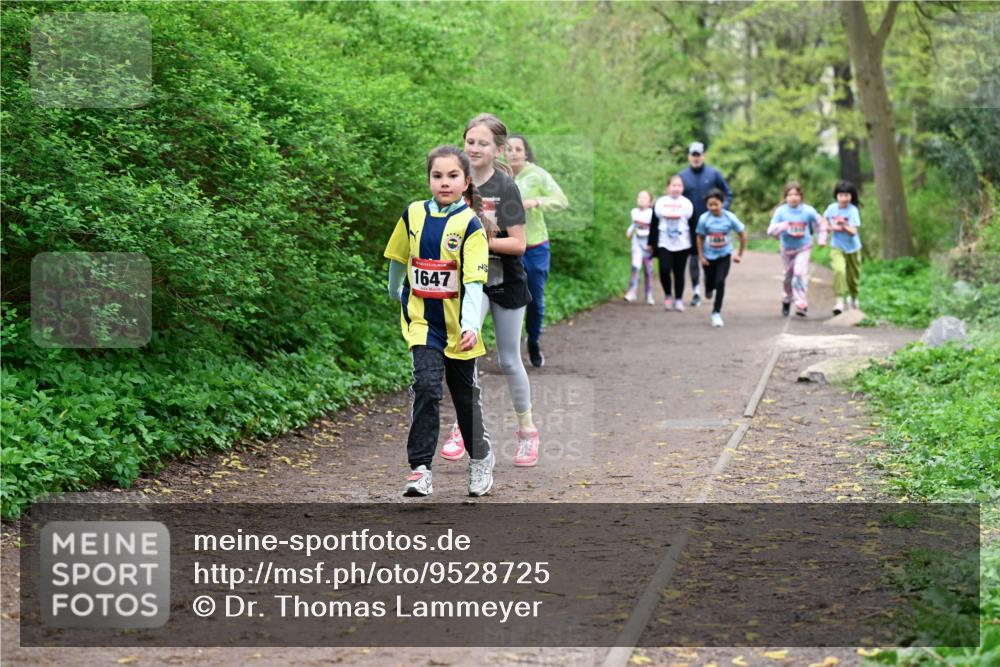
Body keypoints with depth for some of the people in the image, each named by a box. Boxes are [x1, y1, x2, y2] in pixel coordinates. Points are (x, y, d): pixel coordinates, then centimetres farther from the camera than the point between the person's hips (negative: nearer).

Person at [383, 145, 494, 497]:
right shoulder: (413, 214, -2)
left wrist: (471, 326, -30)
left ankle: (480, 459, 35)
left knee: (466, 395, 13)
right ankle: (420, 470, -14)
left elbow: (474, 282, -19)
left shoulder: (470, 225, -12)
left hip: (457, 326, -1)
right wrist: (395, 293, 26)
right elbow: (398, 258, 15)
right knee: (427, 386, -17)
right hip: (423, 320, 1)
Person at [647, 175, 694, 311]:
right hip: (664, 243, 0)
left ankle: (679, 299, 14)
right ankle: (668, 295, 7)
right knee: (664, 269, -14)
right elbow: (654, 224, 7)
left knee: (679, 272, 3)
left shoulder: (687, 203, 4)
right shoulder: (660, 202, 4)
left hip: (682, 244, 0)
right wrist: (651, 243, 6)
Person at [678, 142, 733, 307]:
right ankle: (696, 291, 4)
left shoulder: (713, 174, 0)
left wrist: (722, 209, -7)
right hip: (691, 224, 1)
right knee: (694, 255, 1)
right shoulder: (682, 176, 2)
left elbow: (728, 194, 7)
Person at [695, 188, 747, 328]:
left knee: (720, 282, -17)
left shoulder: (730, 217, -16)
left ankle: (716, 313, -7)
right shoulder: (704, 218, -16)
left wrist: (740, 255, -2)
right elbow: (700, 238, -3)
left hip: (724, 256, -1)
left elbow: (743, 234, -4)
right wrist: (701, 257, -4)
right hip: (709, 256, 1)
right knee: (710, 284, 14)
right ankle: (709, 289, 53)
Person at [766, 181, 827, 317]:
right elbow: (770, 230, -18)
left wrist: (822, 238, -4)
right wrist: (781, 227, -36)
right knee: (788, 276, 16)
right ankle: (787, 301, 41)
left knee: (800, 273, -20)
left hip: (803, 248, -2)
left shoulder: (808, 211, -12)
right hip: (787, 248, 2)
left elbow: (821, 224, 4)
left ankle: (802, 305, -18)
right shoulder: (781, 211, -13)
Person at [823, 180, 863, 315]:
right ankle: (840, 300, -24)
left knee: (853, 276, 15)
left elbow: (853, 232, -24)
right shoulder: (832, 208, -8)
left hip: (852, 247, 0)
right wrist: (831, 227, -5)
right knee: (839, 270, -25)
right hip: (837, 247, 0)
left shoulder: (853, 211, -17)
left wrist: (843, 226, -42)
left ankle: (853, 297, 44)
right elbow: (824, 219, 13)